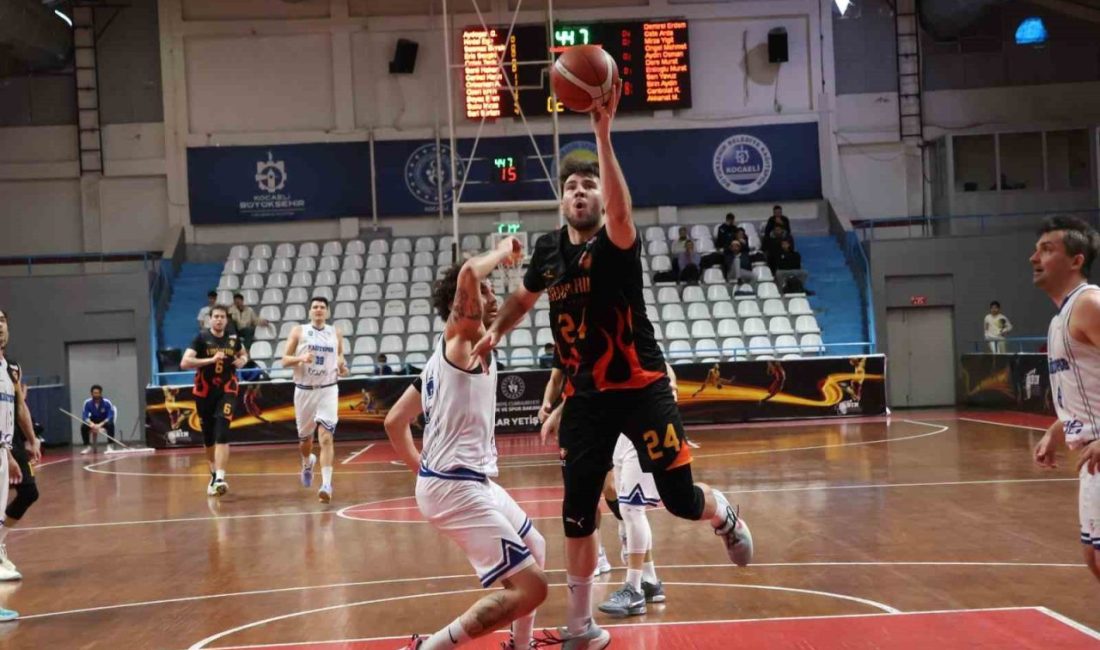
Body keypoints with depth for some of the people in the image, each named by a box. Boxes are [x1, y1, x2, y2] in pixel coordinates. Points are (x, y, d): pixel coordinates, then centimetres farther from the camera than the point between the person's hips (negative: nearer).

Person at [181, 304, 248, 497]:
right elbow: (184, 363, -19)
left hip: (227, 391, 0)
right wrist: (210, 360, -26)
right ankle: (214, 473, 32)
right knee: (208, 437, 11)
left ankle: (220, 478, -25)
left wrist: (242, 361, 1)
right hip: (204, 392, 0)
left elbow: (243, 353, 25)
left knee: (222, 434, -16)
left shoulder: (233, 338, 3)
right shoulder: (201, 338, -8)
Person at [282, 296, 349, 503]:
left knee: (326, 437, -15)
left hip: (328, 390, -1)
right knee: (305, 438, 15)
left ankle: (326, 484, -20)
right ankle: (307, 463, 49)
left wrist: (342, 368, -8)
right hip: (304, 390, 1)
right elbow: (285, 360, -1)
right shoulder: (298, 331, 0)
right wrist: (301, 358, -21)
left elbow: (340, 357, 15)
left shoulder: (335, 334, 4)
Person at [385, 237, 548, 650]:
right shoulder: (460, 339, -10)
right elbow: (468, 275, -30)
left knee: (534, 549, 27)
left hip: (468, 480, 10)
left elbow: (394, 421, 19)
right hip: (457, 487, -10)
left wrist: (422, 471, 19)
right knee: (530, 587, -11)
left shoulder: (446, 356, 16)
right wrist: (503, 251, -12)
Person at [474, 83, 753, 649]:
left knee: (681, 500, -4)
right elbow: (525, 295, 25)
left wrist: (602, 136, -46)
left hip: (640, 387, -4)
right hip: (585, 395, 4)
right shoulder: (548, 250, 3)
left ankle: (725, 517, 35)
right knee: (577, 514, 2)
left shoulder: (617, 243, -13)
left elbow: (621, 212, -39)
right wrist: (496, 331, 9)